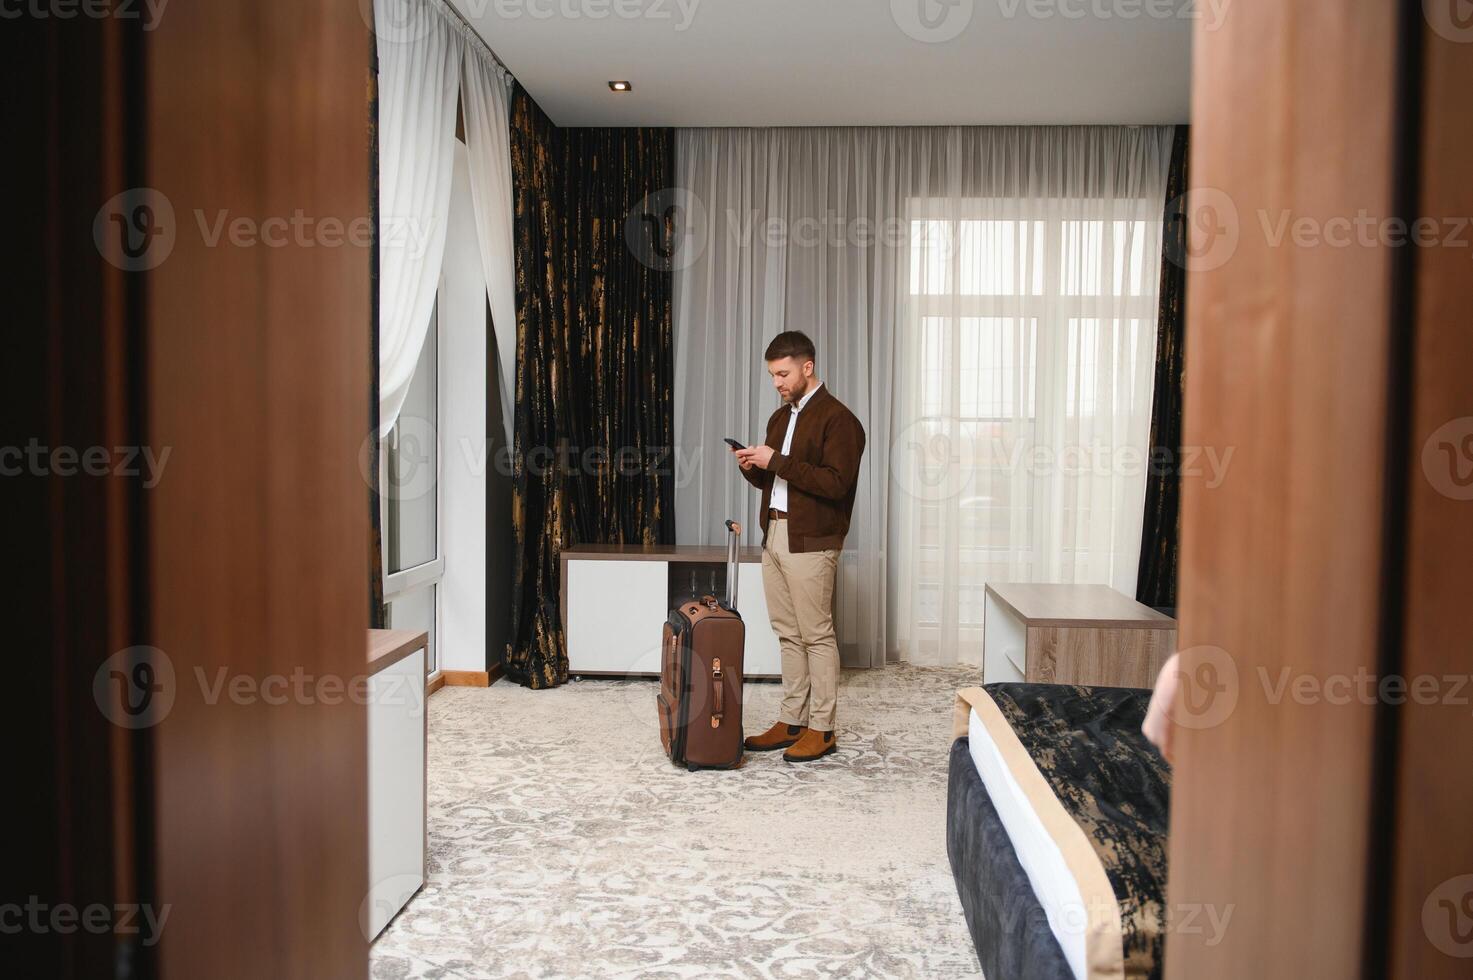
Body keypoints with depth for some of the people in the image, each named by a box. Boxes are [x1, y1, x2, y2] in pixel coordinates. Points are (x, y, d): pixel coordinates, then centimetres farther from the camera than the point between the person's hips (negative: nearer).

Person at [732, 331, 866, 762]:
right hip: (774, 536, 8)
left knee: (816, 636, -1)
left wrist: (777, 461, -21)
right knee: (788, 634, 12)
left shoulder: (837, 418, -10)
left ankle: (822, 729, 8)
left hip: (810, 543, -8)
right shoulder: (780, 417, 17)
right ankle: (791, 721, 20)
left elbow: (835, 483, -20)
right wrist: (753, 467, 1)